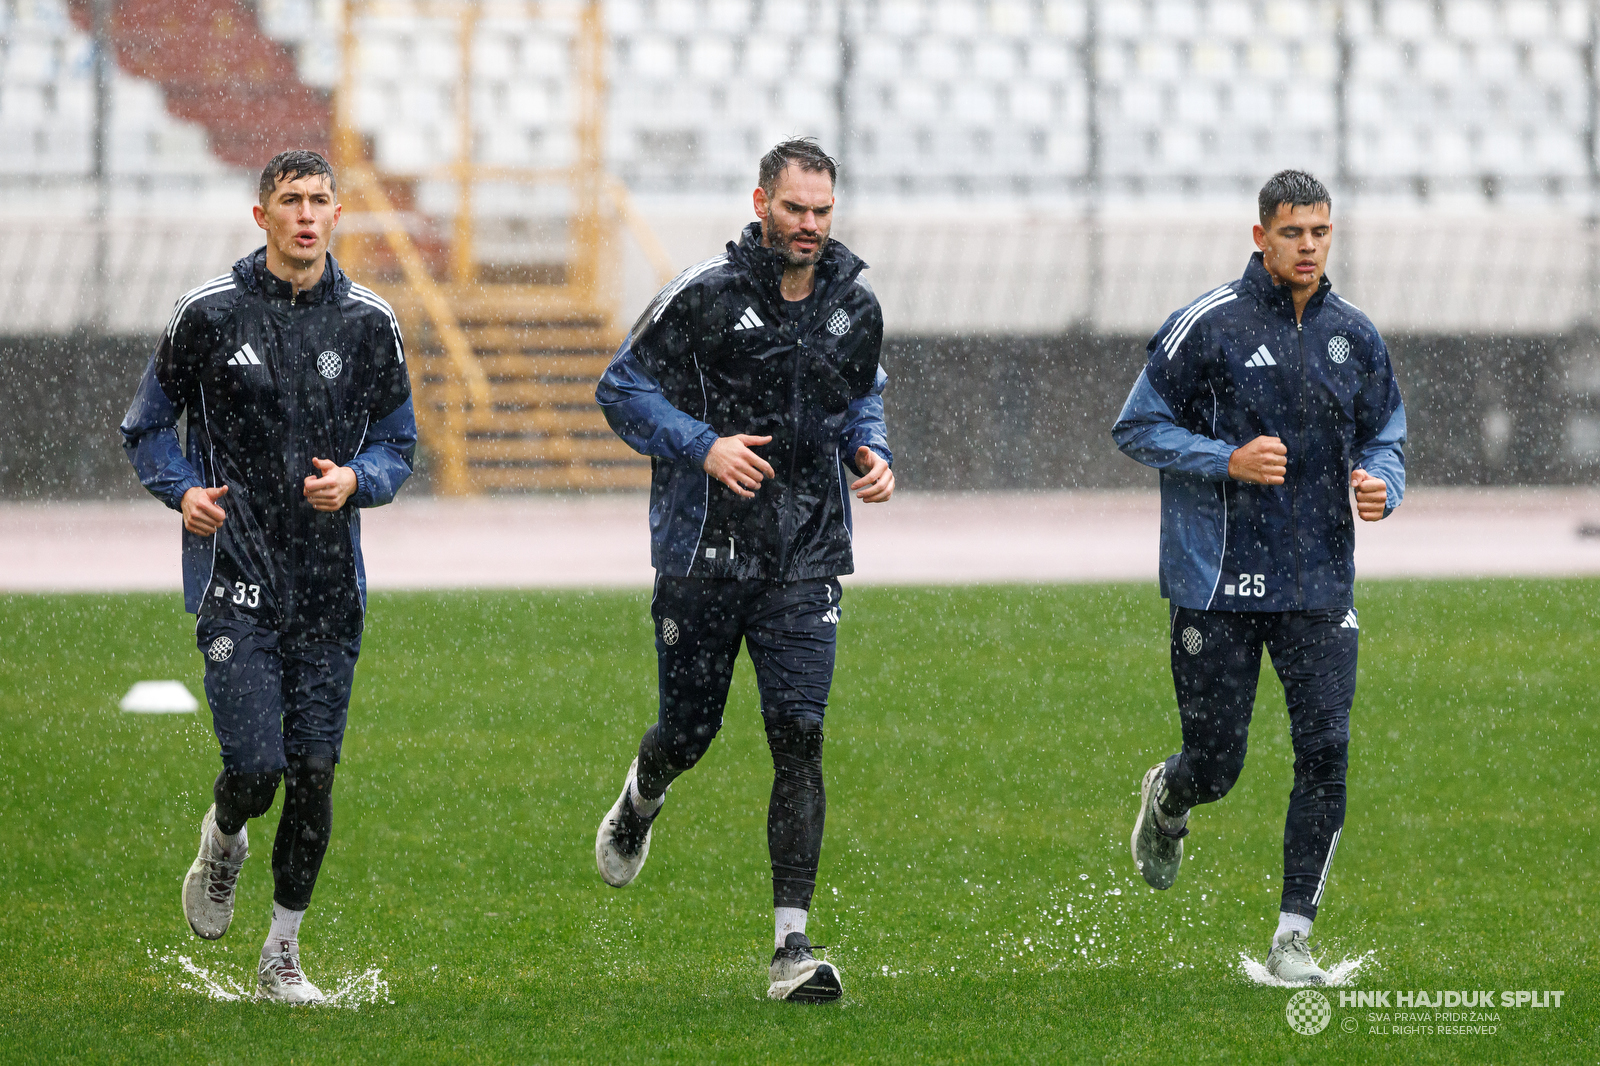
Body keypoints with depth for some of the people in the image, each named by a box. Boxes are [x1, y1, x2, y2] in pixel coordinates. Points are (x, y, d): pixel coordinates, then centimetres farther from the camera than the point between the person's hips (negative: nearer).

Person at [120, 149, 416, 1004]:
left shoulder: (368, 325, 5)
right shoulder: (209, 314, 0)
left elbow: (398, 447, 13)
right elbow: (147, 426, 9)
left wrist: (354, 480, -9)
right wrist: (183, 489, -10)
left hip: (330, 585, 2)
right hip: (236, 581, -2)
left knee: (313, 774, 2)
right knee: (254, 768, -13)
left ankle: (282, 952, 16)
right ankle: (222, 844, 24)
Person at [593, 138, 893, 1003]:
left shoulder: (853, 307, 5)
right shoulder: (704, 296, -9)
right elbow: (622, 388, -4)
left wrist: (871, 453, 2)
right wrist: (704, 445, -18)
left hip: (805, 559, 2)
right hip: (705, 549, -2)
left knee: (799, 742, -9)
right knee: (689, 731, 9)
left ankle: (790, 947, -11)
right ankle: (639, 804, 49)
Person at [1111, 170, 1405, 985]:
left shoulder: (1354, 337, 7)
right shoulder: (1209, 326, -6)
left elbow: (1385, 436, 18)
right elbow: (1137, 427, -2)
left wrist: (1382, 484, -5)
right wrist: (1228, 461, -16)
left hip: (1320, 583, 3)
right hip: (1219, 582, -3)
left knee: (1326, 754, -9)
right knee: (1215, 766, 3)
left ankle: (1293, 938, 0)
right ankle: (1166, 799, 42)